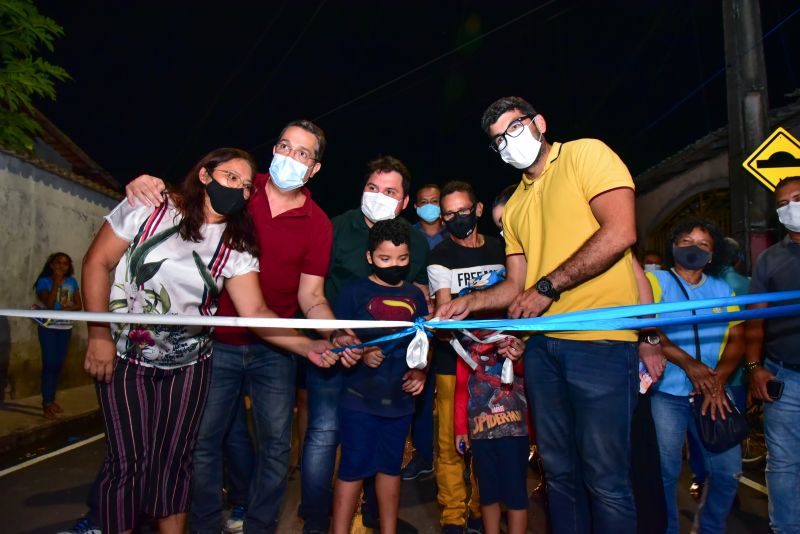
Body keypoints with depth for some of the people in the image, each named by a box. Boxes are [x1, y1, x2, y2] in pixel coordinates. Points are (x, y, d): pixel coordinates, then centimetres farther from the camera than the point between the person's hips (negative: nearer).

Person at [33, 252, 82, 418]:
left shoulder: (72, 282, 4)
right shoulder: (45, 281, -7)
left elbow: (78, 305, 0)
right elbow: (49, 304, -20)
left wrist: (61, 309, -16)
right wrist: (56, 282, -19)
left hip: (65, 328, 4)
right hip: (48, 327, -4)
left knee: (58, 364, 8)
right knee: (49, 364, -5)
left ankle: (52, 400, 18)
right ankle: (46, 403, 2)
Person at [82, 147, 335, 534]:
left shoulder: (237, 246, -6)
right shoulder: (149, 208, -9)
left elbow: (255, 311, -13)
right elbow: (97, 262, -6)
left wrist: (307, 346, -28)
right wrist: (99, 335, -12)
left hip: (188, 362, 2)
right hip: (124, 356, -2)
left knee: (175, 459, 10)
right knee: (129, 459, 0)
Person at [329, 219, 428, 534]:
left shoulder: (415, 296, 9)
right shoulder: (354, 292, -4)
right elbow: (338, 339, -4)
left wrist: (420, 371, 1)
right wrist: (361, 353, -21)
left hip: (400, 398, 4)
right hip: (361, 398, -4)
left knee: (391, 466, 16)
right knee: (354, 467, 1)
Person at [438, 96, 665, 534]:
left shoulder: (586, 154, 1)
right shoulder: (514, 206, 20)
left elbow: (620, 233, -14)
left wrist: (548, 287, -12)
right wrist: (469, 303, 2)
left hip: (601, 340, -6)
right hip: (541, 345, 7)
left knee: (604, 478, 0)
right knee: (559, 470, 15)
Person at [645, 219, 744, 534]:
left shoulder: (723, 290, 15)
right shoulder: (656, 281, 3)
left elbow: (737, 339, 7)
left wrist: (719, 379, -9)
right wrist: (688, 363, -16)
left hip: (714, 394, 4)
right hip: (666, 393, -3)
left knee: (728, 472, 2)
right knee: (665, 472, -5)